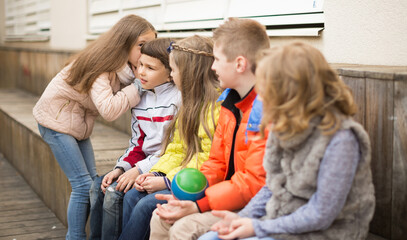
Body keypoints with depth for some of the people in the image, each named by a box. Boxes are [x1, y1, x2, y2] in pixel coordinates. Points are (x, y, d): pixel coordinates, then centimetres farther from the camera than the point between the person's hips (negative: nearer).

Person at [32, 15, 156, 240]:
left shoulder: (123, 67, -2)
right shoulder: (100, 65, -28)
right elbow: (109, 109, -37)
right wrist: (138, 87, -31)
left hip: (79, 123, 9)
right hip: (57, 119, -9)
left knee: (93, 181, 6)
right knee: (83, 184, -11)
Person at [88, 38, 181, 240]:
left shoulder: (178, 99, -15)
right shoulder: (140, 99, 10)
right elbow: (137, 144, 13)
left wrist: (140, 169, -19)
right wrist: (121, 168, -5)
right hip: (145, 162, 8)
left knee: (115, 192, -18)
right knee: (99, 186, -2)